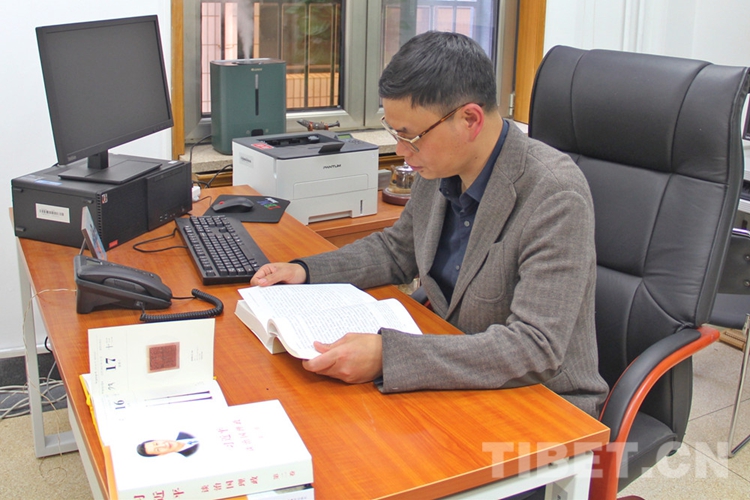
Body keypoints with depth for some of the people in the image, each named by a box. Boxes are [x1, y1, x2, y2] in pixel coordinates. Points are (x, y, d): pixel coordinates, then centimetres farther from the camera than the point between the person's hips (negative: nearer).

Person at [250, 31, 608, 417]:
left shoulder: (555, 196, -25)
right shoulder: (440, 168, -2)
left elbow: (536, 349, -31)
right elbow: (397, 249, 18)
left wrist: (386, 355, -37)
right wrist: (306, 271, 4)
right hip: (455, 381, 7)